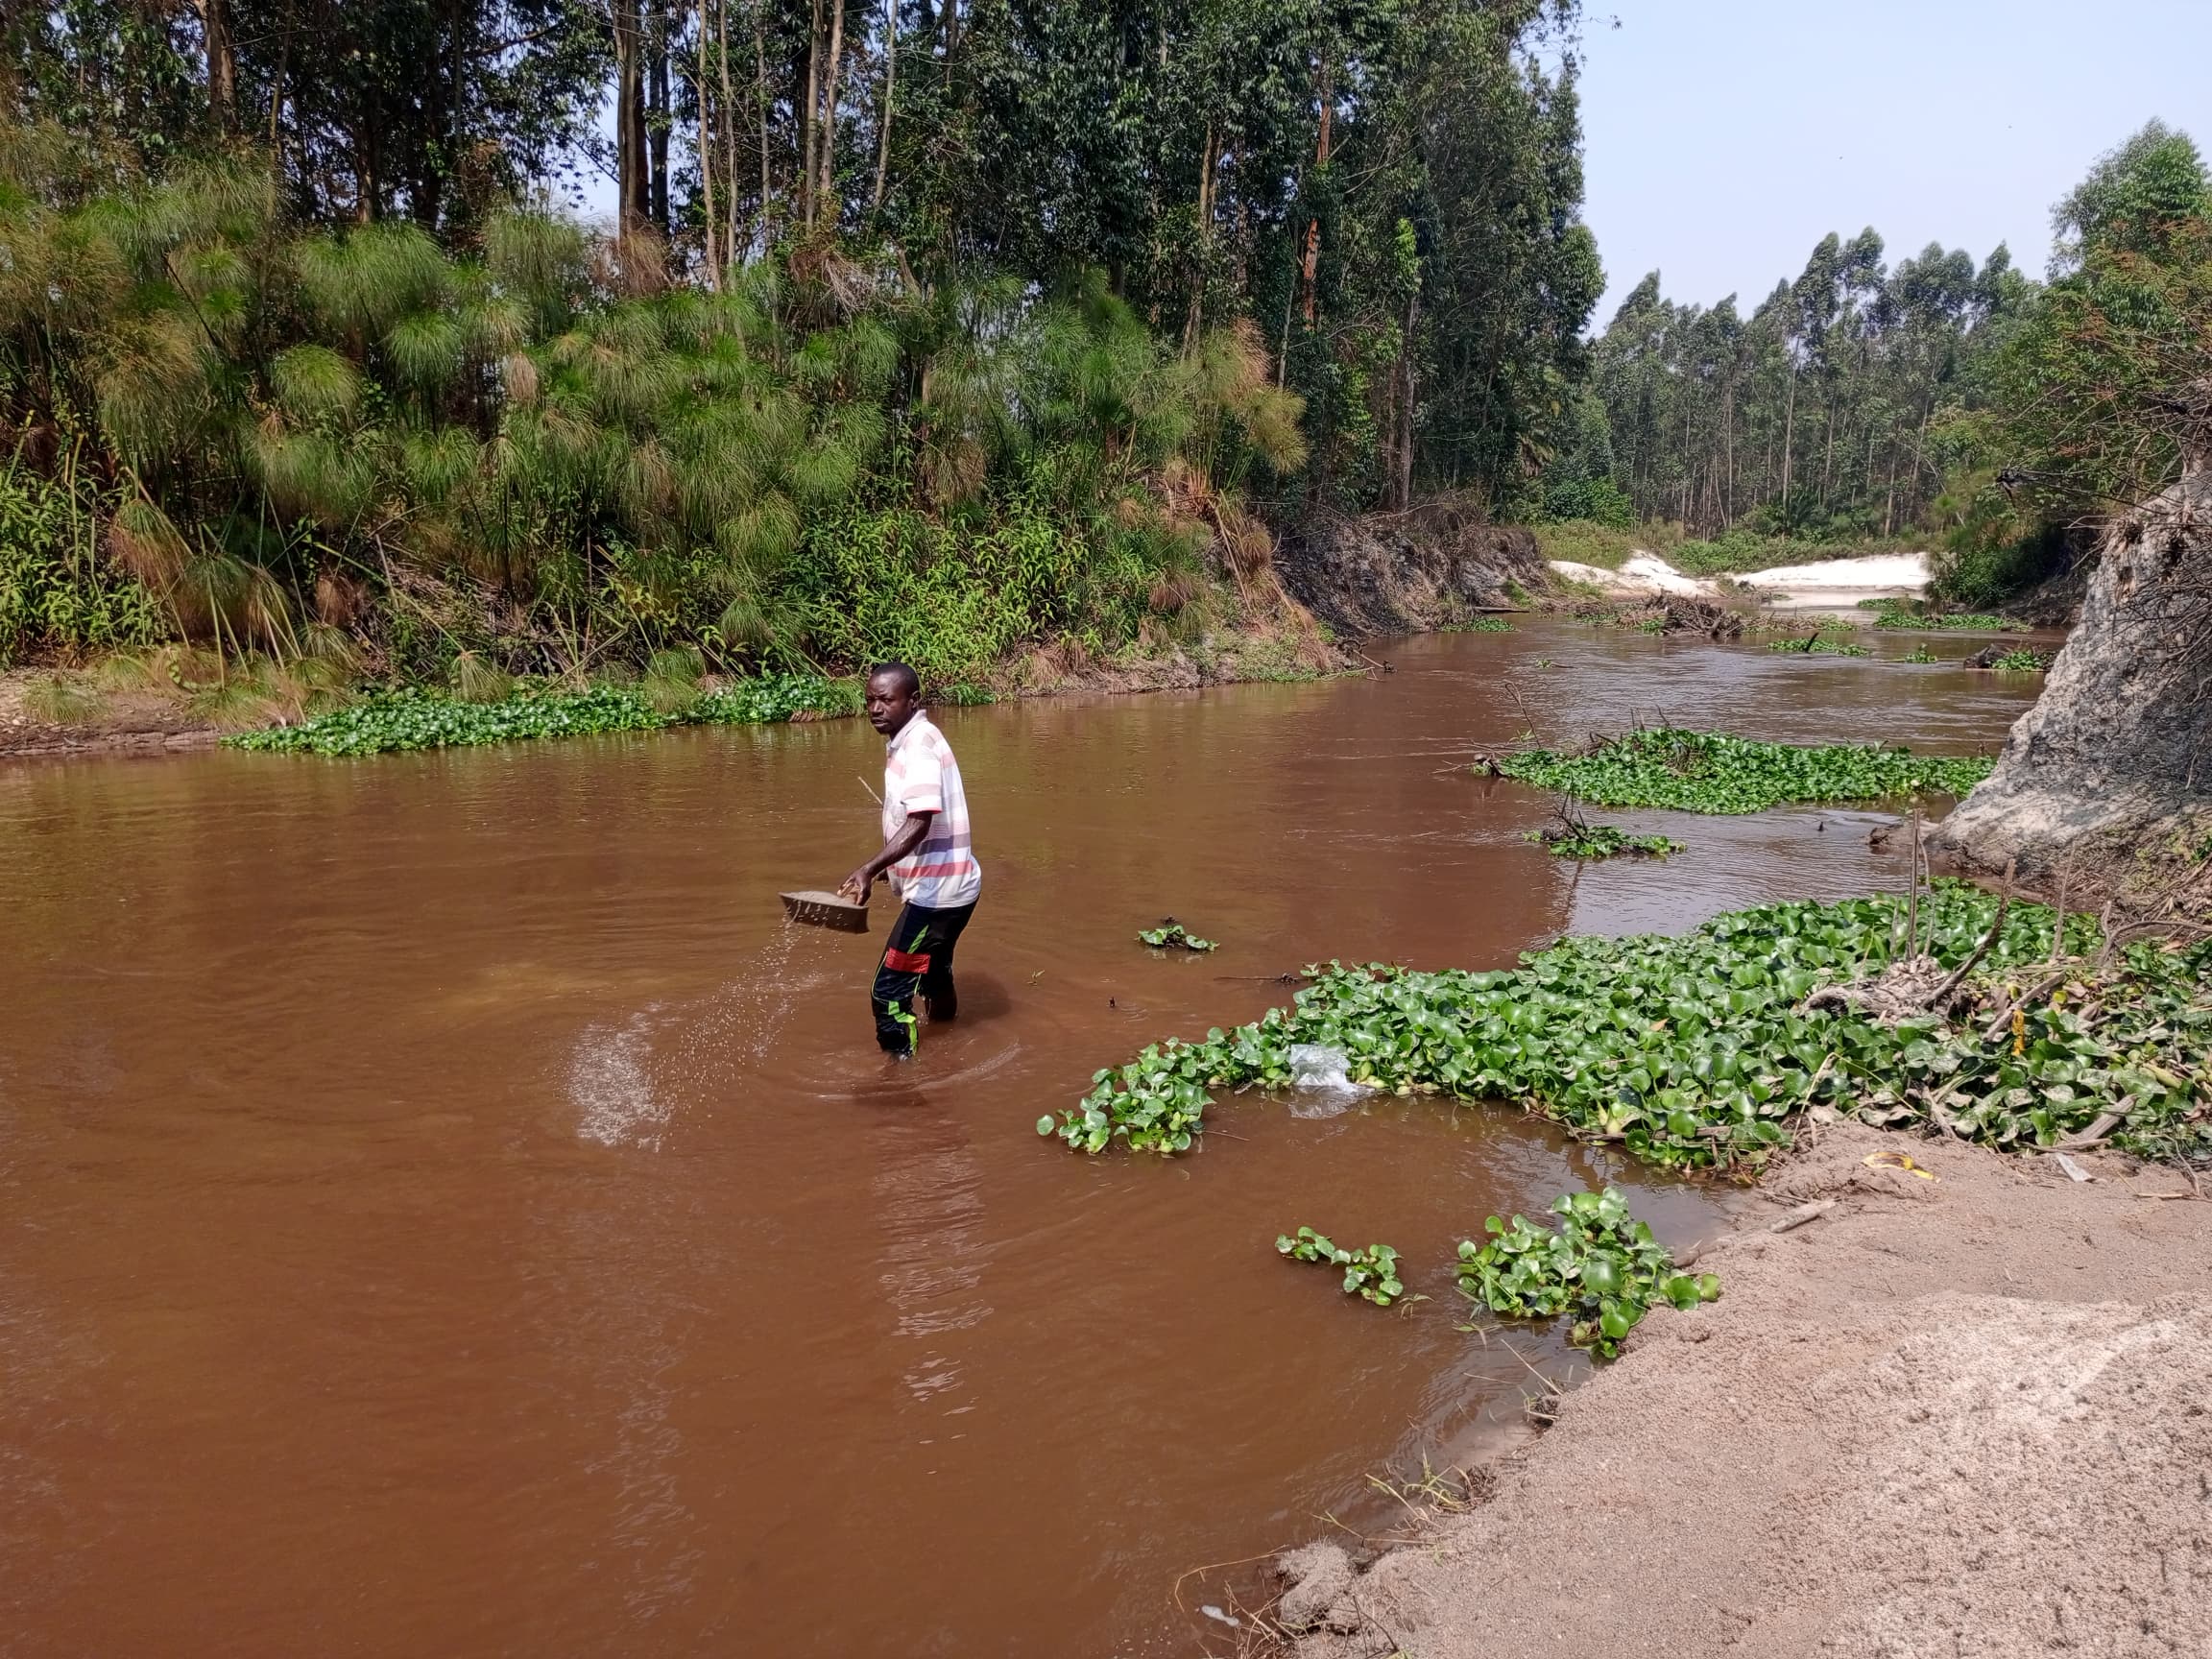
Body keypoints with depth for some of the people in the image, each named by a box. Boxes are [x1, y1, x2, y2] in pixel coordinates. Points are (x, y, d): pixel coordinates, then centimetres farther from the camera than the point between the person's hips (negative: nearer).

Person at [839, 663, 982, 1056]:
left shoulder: (918, 746, -21)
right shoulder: (908, 742, 9)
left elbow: (919, 823, -34)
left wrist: (868, 870, -43)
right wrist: (883, 870, 28)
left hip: (936, 891, -11)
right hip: (944, 886, 11)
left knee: (888, 994, -10)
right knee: (932, 976, 27)